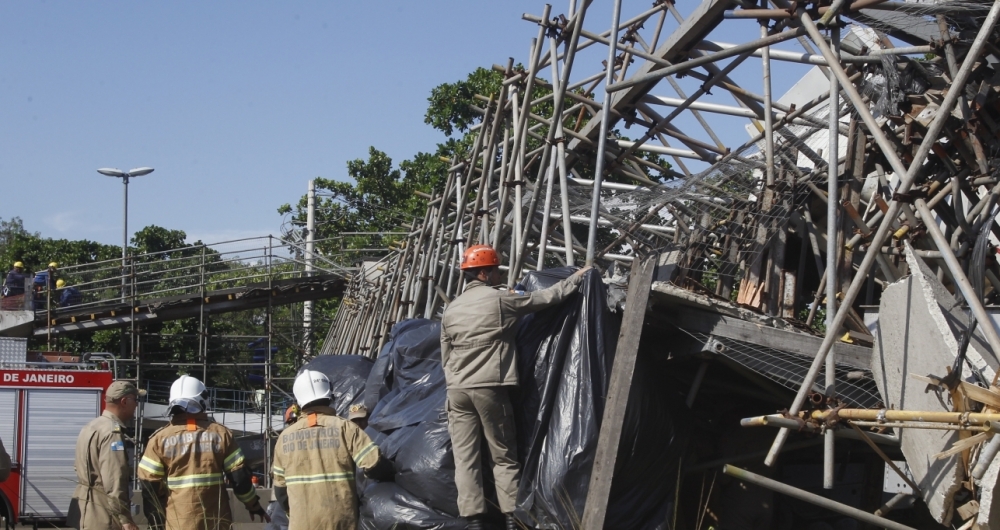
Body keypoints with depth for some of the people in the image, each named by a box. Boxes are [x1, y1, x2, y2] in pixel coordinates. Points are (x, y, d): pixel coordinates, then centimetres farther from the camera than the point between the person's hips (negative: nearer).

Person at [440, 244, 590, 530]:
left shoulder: (451, 309, 12)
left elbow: (446, 356, 16)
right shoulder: (500, 299, -3)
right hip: (489, 388, -4)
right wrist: (577, 277, 17)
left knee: (465, 457, 2)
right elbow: (546, 298, 5)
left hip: (457, 389, 4)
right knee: (504, 456, 4)